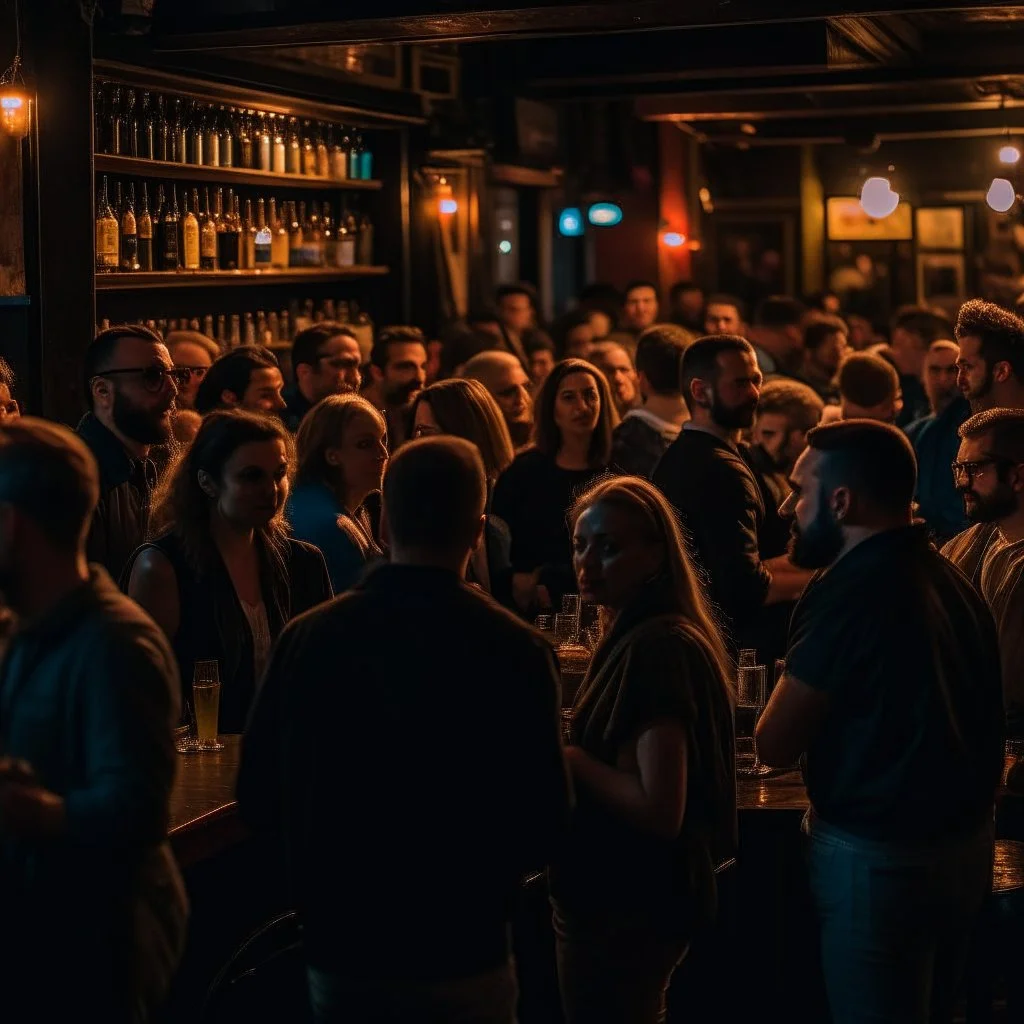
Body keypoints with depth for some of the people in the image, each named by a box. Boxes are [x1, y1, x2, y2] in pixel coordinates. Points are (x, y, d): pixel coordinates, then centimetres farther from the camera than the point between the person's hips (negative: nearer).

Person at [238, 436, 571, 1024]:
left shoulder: (309, 637, -8)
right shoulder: (513, 651, -16)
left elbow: (260, 802, 0)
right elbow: (543, 828, -13)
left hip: (338, 949, 3)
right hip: (461, 954, -2)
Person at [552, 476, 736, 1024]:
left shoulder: (656, 648, -22)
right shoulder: (643, 635, 9)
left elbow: (659, 810, -27)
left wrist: (566, 757, -18)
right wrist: (567, 749, 2)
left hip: (626, 907, -10)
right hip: (629, 896, 10)